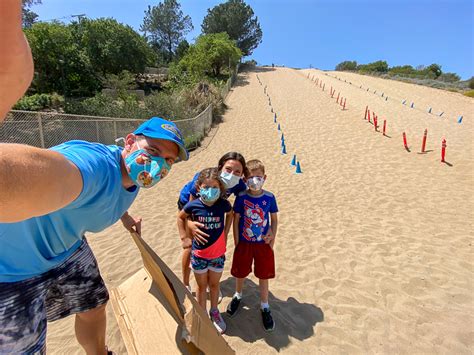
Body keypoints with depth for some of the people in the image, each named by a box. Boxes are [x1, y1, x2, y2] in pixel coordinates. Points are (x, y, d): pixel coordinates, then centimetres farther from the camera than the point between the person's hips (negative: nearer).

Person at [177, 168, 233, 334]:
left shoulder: (223, 204, -17)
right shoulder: (193, 205, -18)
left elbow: (230, 214, 7)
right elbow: (180, 217, 3)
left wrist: (225, 233, 3)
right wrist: (184, 236, -1)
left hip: (218, 254, 1)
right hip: (199, 254, -1)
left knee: (214, 284, 21)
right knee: (202, 286, 18)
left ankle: (214, 312, 46)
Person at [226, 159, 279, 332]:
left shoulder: (269, 197, -10)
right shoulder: (241, 197, -13)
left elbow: (274, 219, 2)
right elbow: (236, 220, -6)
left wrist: (272, 238, -4)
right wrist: (237, 243, -5)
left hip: (264, 244, 0)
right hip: (244, 243, 0)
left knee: (264, 275, 14)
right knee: (240, 273, 18)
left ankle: (265, 307, 37)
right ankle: (237, 296, 49)